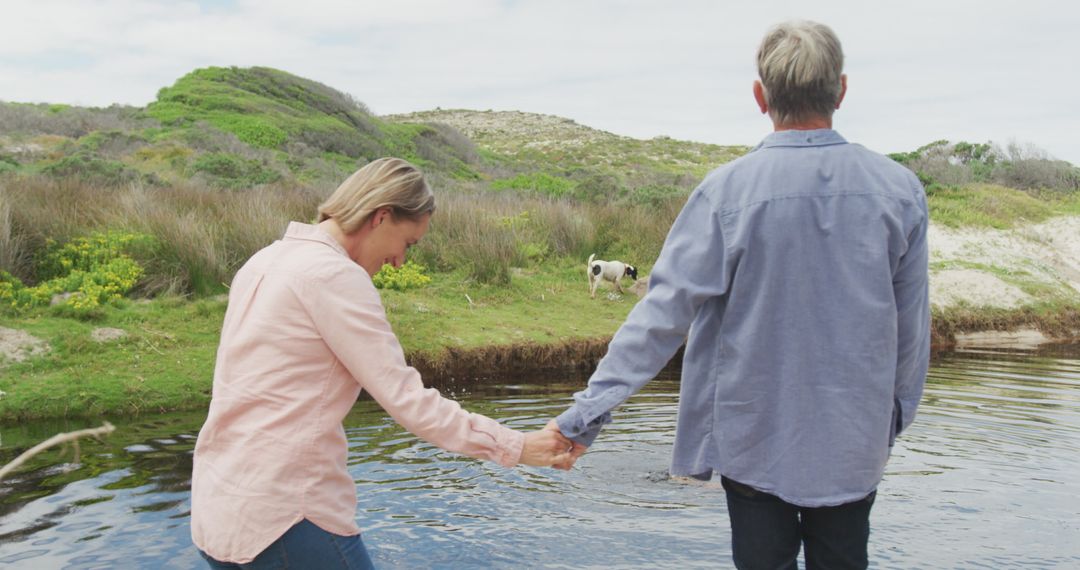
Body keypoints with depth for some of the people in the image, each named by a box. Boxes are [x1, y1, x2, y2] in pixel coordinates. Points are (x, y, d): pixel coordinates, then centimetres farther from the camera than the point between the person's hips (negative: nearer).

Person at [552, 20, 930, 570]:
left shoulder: (728, 190, -17)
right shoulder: (899, 189, -8)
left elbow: (664, 310, -18)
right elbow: (912, 325, 1)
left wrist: (589, 409, -12)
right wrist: (896, 414, 17)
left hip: (755, 441, -2)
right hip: (854, 444, 3)